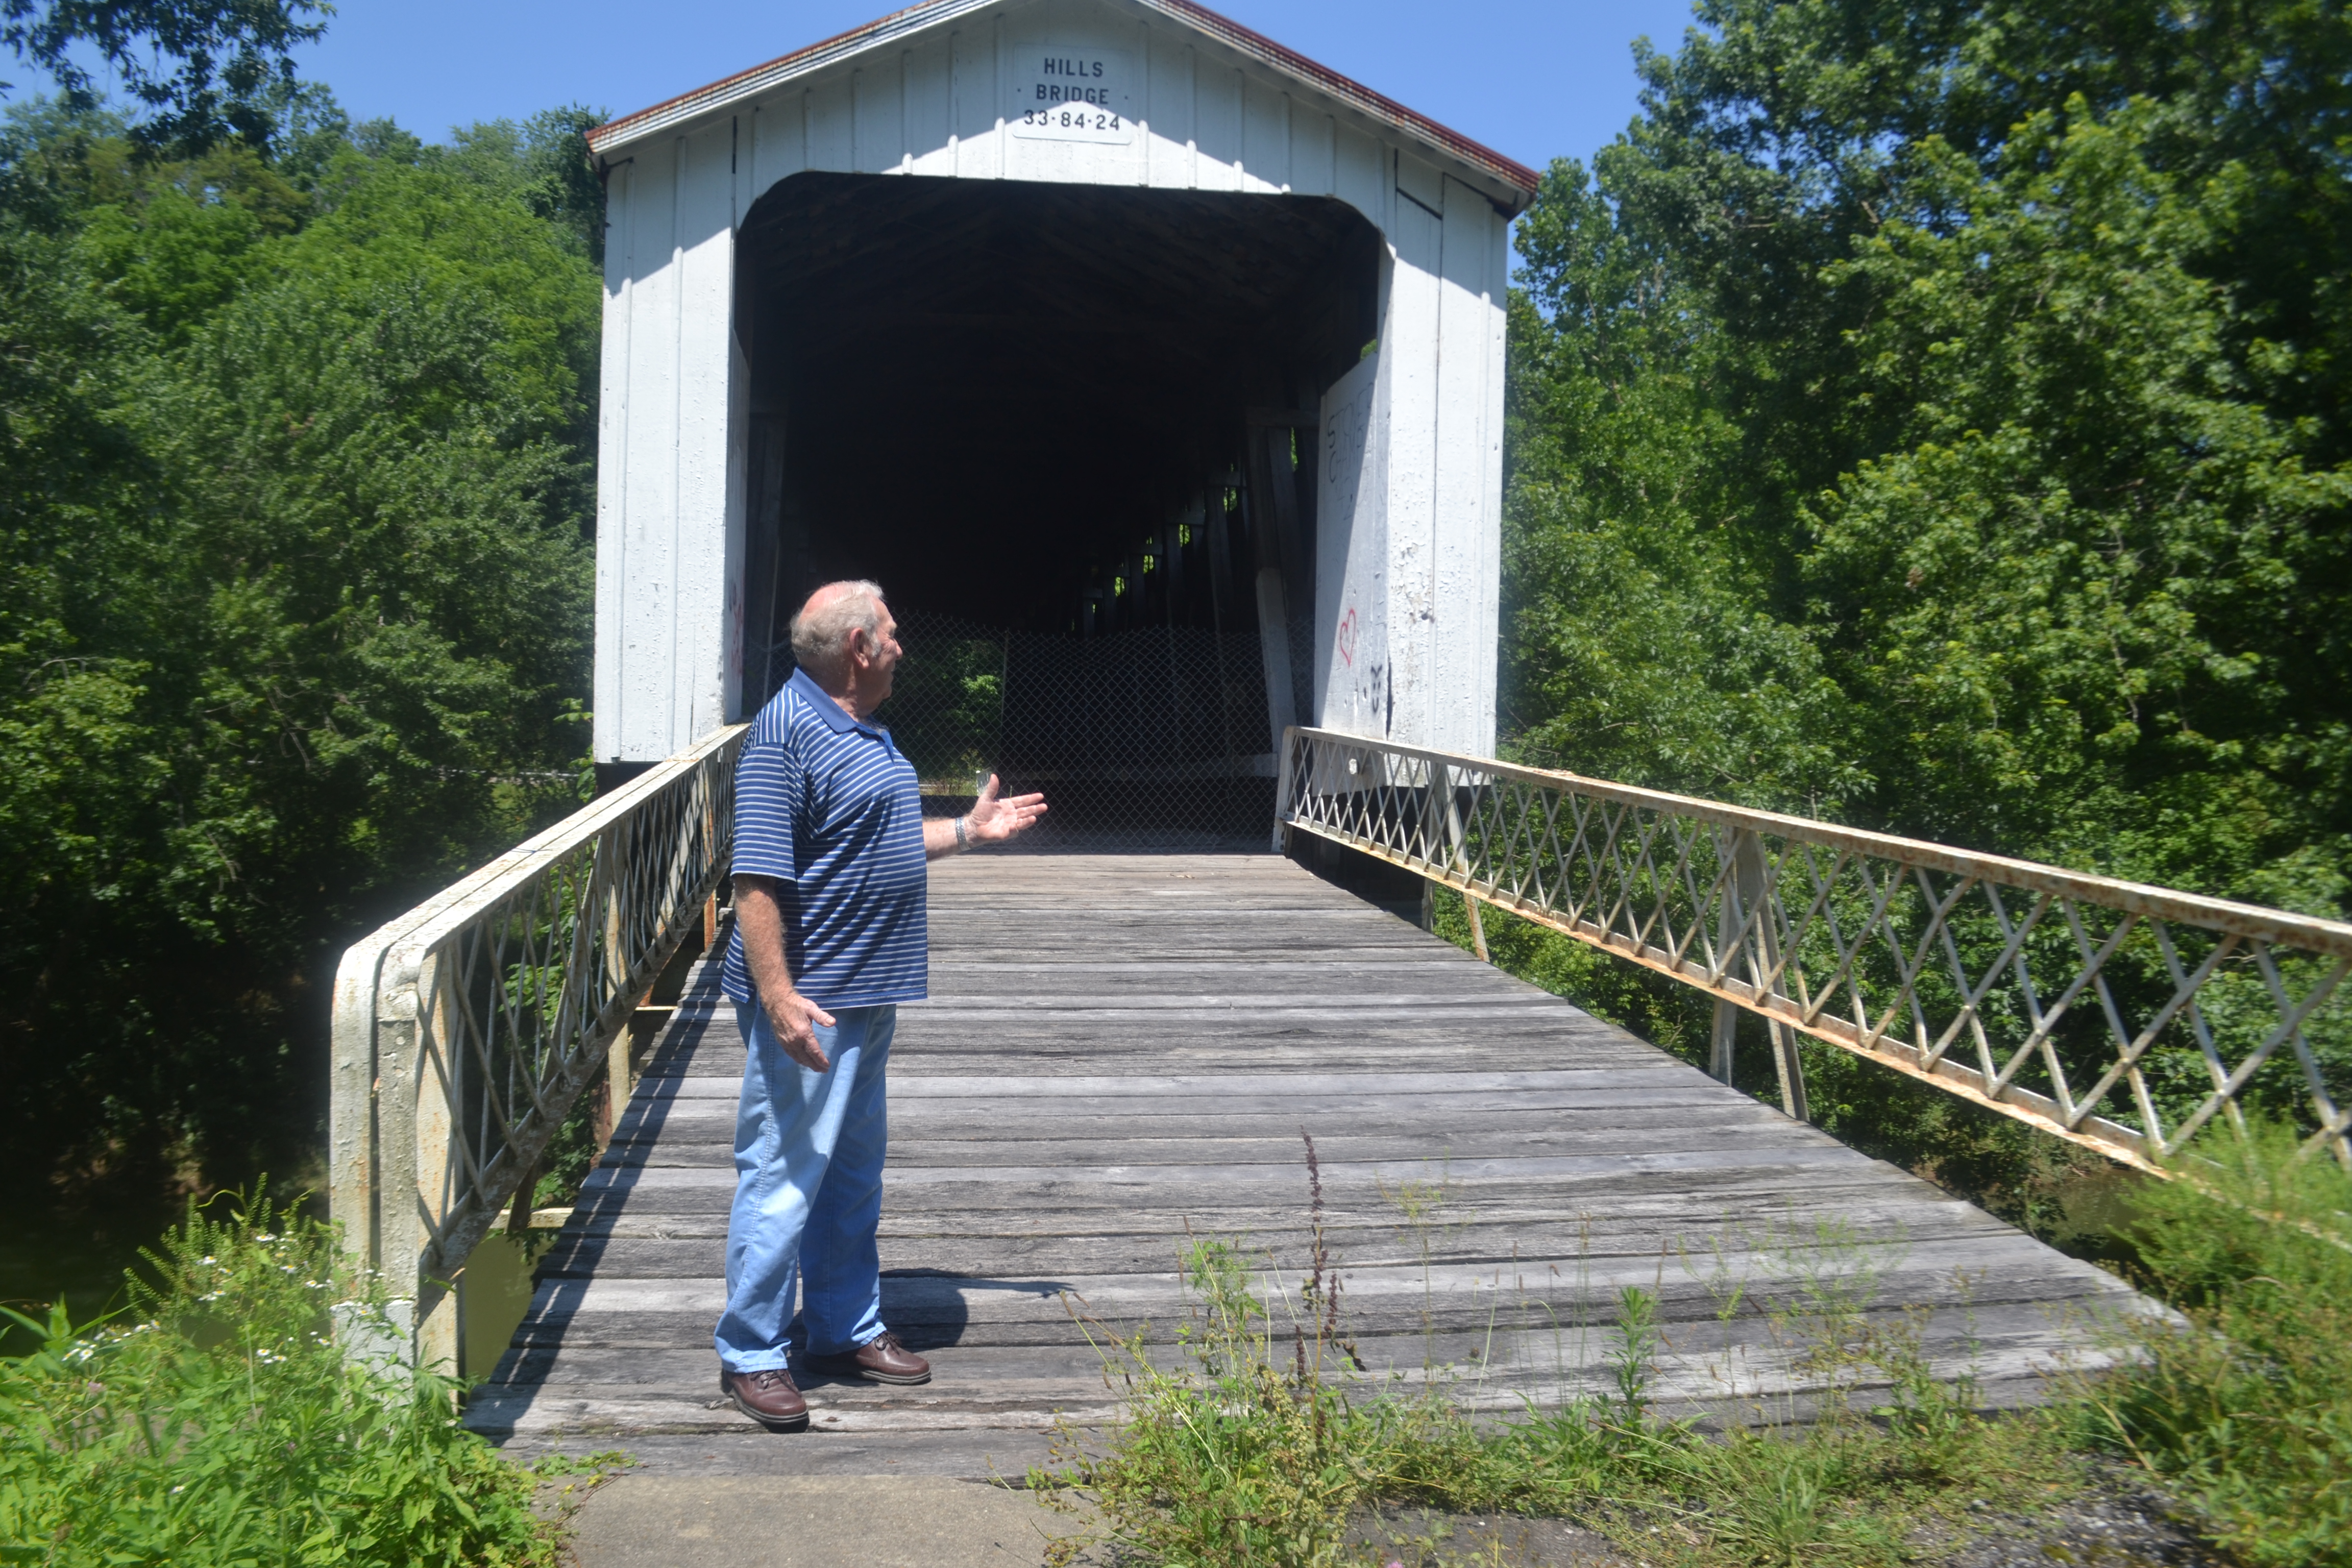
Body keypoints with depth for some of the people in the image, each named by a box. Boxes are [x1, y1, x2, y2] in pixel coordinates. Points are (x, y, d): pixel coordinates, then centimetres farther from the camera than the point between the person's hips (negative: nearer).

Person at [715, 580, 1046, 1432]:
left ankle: (845, 1330, 31)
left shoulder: (862, 731, 15)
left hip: (868, 995, 10)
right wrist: (778, 995, -28)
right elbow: (757, 878, -22)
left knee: (854, 1174, 18)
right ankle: (750, 1356, 9)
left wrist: (969, 830, 24)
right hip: (812, 1001, -10)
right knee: (784, 1177, -3)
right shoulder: (787, 733, -17)